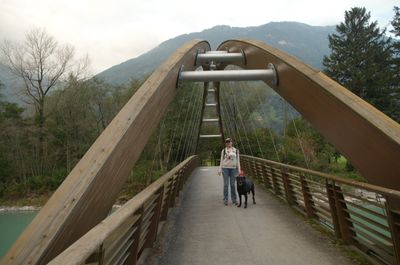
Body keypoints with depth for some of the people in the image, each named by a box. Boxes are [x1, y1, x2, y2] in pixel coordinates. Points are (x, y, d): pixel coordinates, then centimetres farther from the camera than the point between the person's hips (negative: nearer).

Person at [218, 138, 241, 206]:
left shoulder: (236, 150, 5)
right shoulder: (223, 150, 2)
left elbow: (237, 160, 6)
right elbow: (221, 160, 2)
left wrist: (239, 170, 1)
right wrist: (220, 170, -4)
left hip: (233, 168, 1)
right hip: (225, 168, -1)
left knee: (233, 184, 3)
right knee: (226, 184, -2)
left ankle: (234, 200, 12)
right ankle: (225, 200, 7)